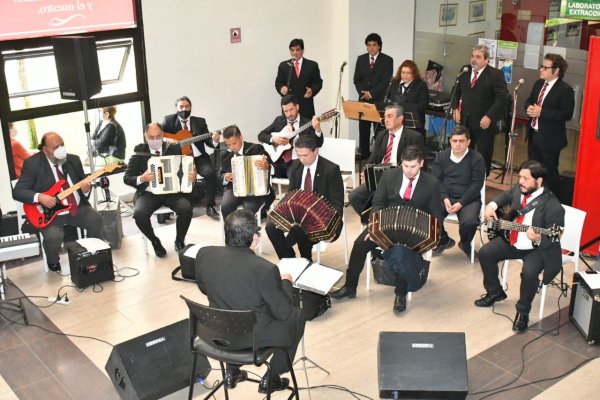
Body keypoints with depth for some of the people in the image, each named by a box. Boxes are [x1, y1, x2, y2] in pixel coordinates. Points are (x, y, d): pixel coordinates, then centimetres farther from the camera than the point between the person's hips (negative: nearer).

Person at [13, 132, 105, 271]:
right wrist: (39, 197, -29)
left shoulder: (74, 159, 4)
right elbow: (17, 191, -12)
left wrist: (85, 188, -14)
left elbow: (83, 184, 11)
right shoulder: (32, 163, -10)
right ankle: (53, 262, 7)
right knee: (54, 236, -29)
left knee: (96, 221, -19)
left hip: (77, 207, 4)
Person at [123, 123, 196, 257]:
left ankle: (179, 240, 1)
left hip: (172, 191, 1)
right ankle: (155, 242, 0)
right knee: (139, 214, -30)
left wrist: (192, 176, -18)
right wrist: (141, 178, -20)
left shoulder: (174, 149, 4)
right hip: (148, 193, 0)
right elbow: (127, 178, 1)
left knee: (186, 208, -28)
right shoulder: (139, 151, 1)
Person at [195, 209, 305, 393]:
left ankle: (232, 372, 39)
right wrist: (286, 281, 1)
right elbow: (283, 312, -16)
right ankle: (270, 378, 30)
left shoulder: (204, 254, -16)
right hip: (254, 337, -4)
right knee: (297, 315, 22)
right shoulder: (265, 269, -30)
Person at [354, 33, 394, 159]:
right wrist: (363, 92, -8)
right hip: (363, 99, 4)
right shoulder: (361, 59, 11)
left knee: (379, 129, -4)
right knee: (363, 128, 4)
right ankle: (364, 154, 11)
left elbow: (386, 81, -9)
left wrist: (371, 93, -14)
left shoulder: (387, 60, -1)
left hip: (380, 100, -3)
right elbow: (357, 79, 9)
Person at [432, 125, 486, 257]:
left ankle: (465, 244, 7)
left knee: (469, 221, -32)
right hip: (445, 197, 3)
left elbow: (476, 185, -8)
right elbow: (435, 180, 4)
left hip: (469, 199, -3)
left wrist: (460, 203, -18)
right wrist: (444, 198, -13)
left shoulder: (477, 158, -2)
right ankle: (443, 240, 8)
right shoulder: (441, 156, 9)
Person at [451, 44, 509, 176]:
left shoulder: (495, 74, -8)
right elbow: (457, 93, 24)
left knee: (484, 157, 5)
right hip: (465, 122, 5)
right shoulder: (465, 74, 11)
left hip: (484, 123, -5)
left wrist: (489, 116, -20)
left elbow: (502, 98, -13)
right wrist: (456, 108, 7)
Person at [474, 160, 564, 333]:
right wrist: (492, 205, -1)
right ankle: (495, 292, 23)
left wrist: (538, 239, -42)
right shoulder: (519, 188, -6)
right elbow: (506, 196, 18)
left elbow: (553, 239, -21)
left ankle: (523, 311, -3)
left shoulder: (553, 207, -26)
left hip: (538, 249, -7)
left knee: (529, 273, -31)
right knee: (485, 253, -1)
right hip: (512, 240, 7)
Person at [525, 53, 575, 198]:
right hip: (534, 134, 8)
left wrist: (541, 112, -25)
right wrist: (529, 107, -7)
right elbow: (529, 101, 19)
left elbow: (567, 114, -22)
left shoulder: (565, 89, -16)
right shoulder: (538, 83, 8)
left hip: (550, 138, -8)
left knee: (550, 171, 2)